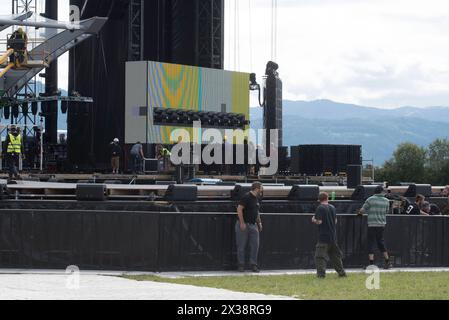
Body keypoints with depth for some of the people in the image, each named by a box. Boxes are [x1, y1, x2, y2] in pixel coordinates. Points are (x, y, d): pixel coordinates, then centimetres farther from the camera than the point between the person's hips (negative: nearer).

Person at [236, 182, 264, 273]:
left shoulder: (257, 199, 14)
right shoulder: (247, 197, -14)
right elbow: (239, 209, -19)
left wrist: (259, 222, 18)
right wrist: (242, 223, -21)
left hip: (253, 225, 8)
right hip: (244, 225, -8)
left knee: (255, 245, 3)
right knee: (241, 246, 0)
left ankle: (254, 265, 8)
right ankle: (241, 265, 7)